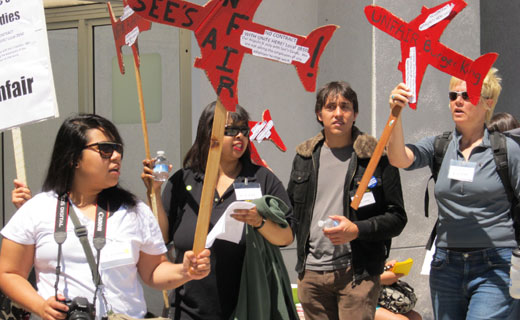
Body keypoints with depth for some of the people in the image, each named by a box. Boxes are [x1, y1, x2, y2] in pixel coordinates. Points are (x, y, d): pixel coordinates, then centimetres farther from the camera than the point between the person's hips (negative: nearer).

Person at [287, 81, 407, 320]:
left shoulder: (376, 156, -2)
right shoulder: (304, 157, 12)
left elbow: (397, 218, -3)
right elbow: (292, 209, 23)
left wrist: (357, 230, -17)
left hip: (357, 273, -4)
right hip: (311, 271, 4)